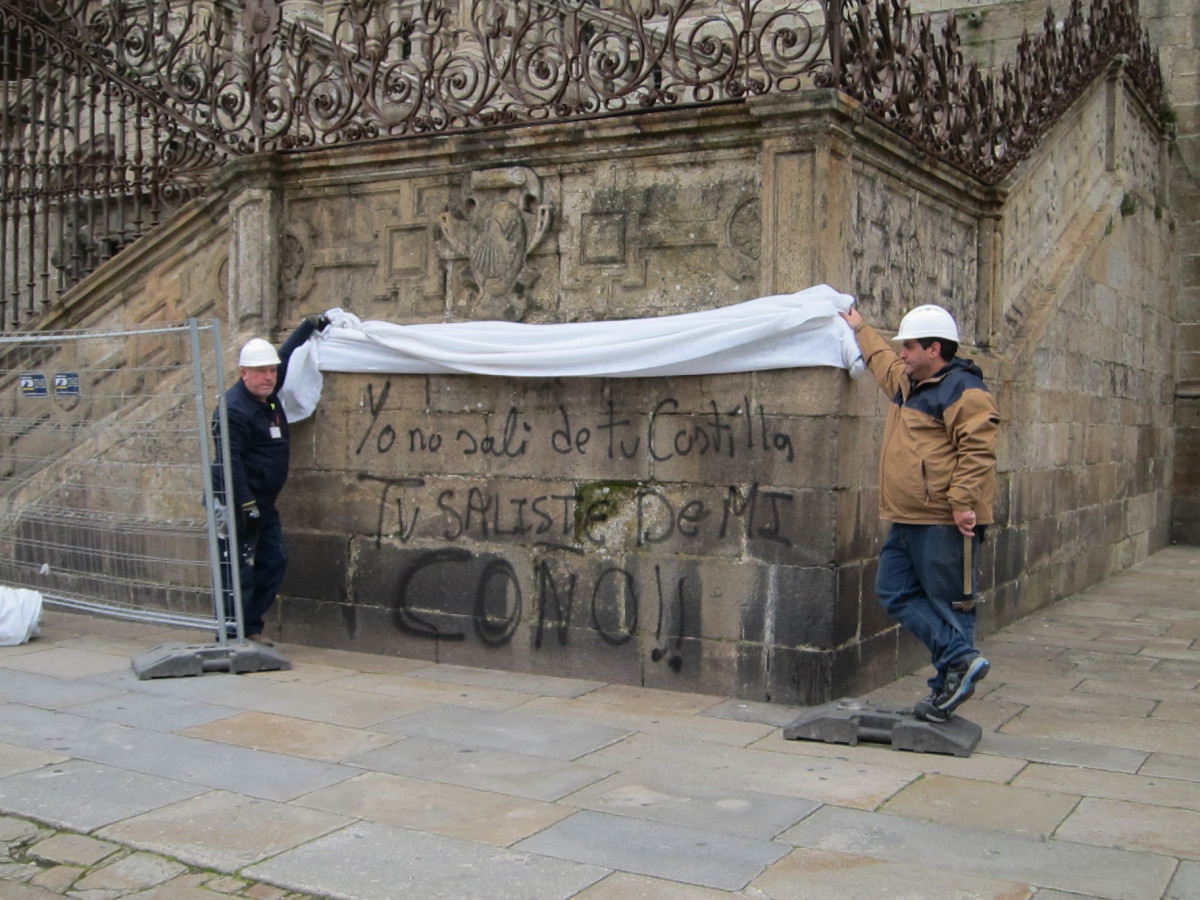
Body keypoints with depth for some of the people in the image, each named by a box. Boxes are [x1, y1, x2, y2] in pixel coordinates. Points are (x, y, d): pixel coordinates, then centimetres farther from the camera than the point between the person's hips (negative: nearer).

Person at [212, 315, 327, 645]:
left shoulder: (268, 394, 9)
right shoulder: (234, 409, -18)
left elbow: (285, 355, 28)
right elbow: (230, 461, -22)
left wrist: (310, 326, 33)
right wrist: (246, 506, -25)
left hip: (263, 503, 10)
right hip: (238, 503, -10)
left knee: (274, 562, 10)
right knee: (239, 569, -8)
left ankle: (251, 627, 18)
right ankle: (232, 635, -3)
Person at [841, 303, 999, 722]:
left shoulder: (963, 390, -12)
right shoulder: (908, 383, 18)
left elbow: (976, 452, -20)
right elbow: (883, 362, 40)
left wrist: (963, 502, -27)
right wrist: (861, 329, 49)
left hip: (943, 523, -10)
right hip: (906, 520, 10)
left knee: (948, 603, -3)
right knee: (895, 593, 6)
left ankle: (945, 687, 0)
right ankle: (961, 657, 3)